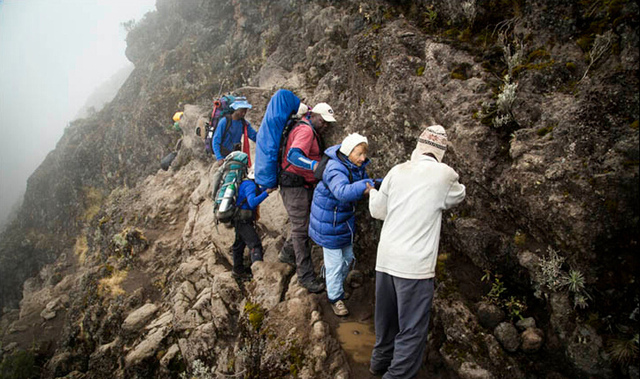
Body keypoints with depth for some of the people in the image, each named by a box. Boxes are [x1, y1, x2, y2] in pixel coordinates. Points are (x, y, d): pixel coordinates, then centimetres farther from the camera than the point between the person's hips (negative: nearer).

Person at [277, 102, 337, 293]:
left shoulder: (312, 131, 16)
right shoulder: (305, 130, -17)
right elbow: (293, 155, -34)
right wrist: (315, 165, -47)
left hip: (304, 184, 10)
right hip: (294, 185, -10)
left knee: (302, 223, 20)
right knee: (301, 229, -7)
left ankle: (287, 254, 40)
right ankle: (306, 276, -2)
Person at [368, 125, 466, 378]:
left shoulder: (398, 170, 3)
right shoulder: (444, 175, -6)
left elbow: (377, 211, 10)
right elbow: (457, 197, 15)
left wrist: (372, 191, 30)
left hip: (385, 258, 5)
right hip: (415, 264, -5)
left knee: (386, 317, 23)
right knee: (412, 329, 8)